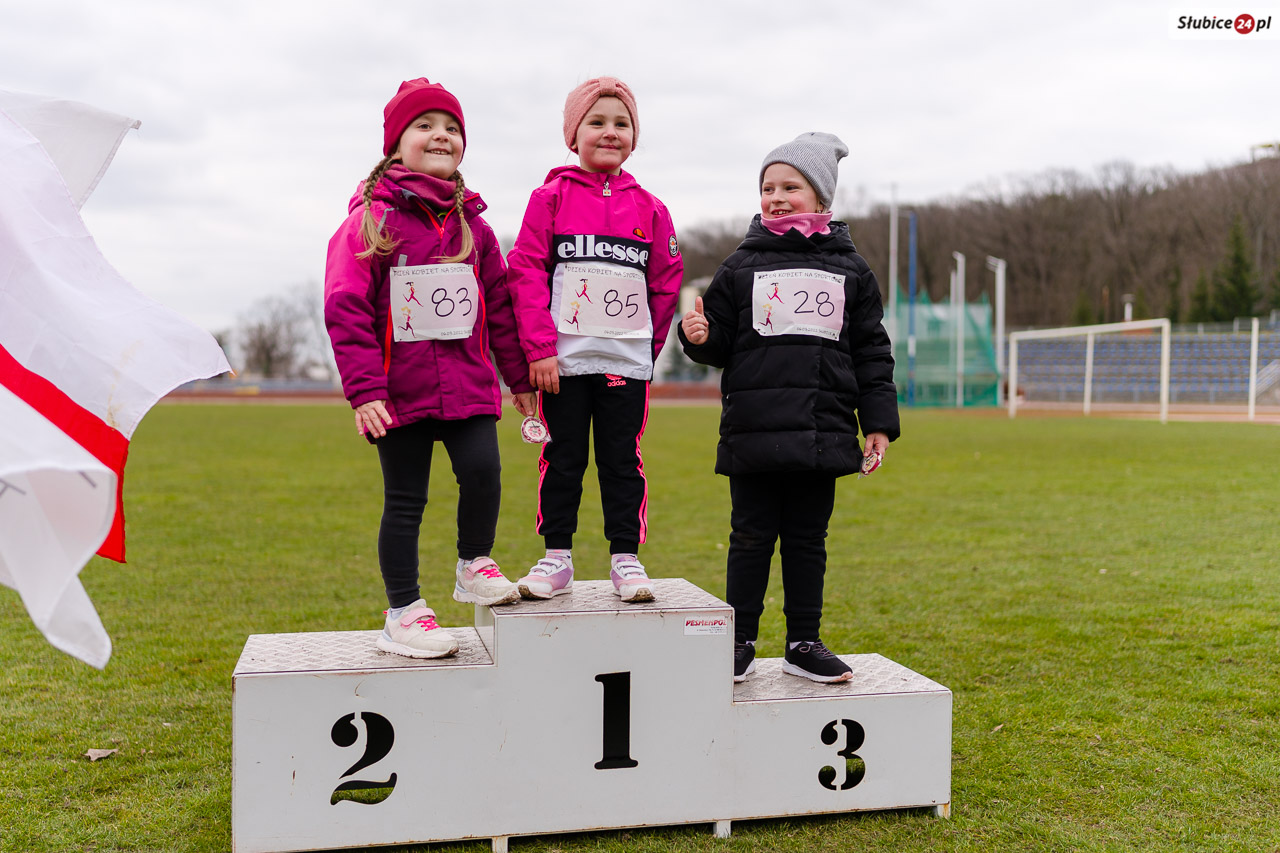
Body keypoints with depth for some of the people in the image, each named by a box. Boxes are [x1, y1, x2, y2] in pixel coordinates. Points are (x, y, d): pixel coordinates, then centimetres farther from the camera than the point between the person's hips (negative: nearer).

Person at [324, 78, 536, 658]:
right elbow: (346, 309, -8)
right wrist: (364, 390, -15)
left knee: (482, 469, -17)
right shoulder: (370, 219, -3)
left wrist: (519, 377, 14)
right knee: (405, 501, 5)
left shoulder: (472, 224, 10)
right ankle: (403, 614, 19)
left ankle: (474, 565, 10)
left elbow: (500, 303, 14)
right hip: (400, 389, -3)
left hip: (468, 384, 3)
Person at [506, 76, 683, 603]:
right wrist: (539, 348, -10)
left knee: (622, 460, 6)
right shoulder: (551, 198, 2)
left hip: (626, 361, 1)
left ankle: (626, 558, 15)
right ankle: (556, 557, 16)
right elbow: (526, 272, -3)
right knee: (562, 459, 6)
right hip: (563, 359, -1)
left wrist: (648, 348, 10)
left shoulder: (648, 208, 8)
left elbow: (666, 284, 13)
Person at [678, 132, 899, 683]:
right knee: (751, 538, 5)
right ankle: (740, 643, 16)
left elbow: (872, 352, 10)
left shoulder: (850, 271, 9)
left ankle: (804, 643, 19)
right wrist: (700, 337, -16)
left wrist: (879, 422, 5)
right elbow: (719, 344, 8)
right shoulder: (741, 267, 6)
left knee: (808, 539, 9)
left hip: (823, 432, 1)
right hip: (754, 431, -1)